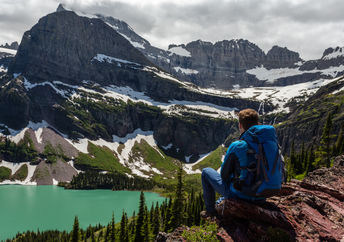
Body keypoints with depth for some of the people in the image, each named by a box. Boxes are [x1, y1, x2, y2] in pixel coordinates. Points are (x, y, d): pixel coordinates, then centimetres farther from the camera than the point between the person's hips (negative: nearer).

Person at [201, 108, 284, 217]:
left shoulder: (237, 146, -21)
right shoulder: (273, 141, -4)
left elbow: (224, 175, -8)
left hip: (241, 195, -6)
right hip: (262, 196, 6)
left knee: (206, 172, 17)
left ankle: (210, 210, 28)